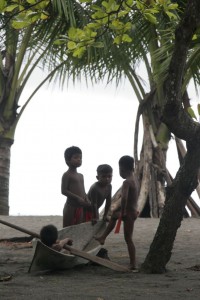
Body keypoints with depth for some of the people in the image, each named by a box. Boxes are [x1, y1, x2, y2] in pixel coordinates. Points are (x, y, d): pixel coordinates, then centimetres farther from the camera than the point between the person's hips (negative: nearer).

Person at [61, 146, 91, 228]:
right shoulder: (67, 175, -8)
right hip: (71, 207, -7)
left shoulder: (80, 176, 16)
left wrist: (87, 201, -1)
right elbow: (64, 191, -15)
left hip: (80, 208, 7)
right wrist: (77, 198, -23)